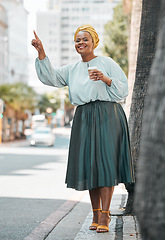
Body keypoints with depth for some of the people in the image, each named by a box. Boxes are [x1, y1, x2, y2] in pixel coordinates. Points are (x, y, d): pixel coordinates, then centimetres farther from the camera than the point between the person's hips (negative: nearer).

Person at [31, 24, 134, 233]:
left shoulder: (107, 63, 5)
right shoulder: (72, 69, 18)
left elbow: (124, 89, 2)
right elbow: (50, 77, 7)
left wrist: (107, 80, -15)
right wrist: (41, 53, -2)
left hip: (107, 117, -4)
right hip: (83, 119, 5)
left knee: (105, 163, -11)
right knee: (88, 165, 4)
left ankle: (104, 216, -12)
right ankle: (96, 214, 13)